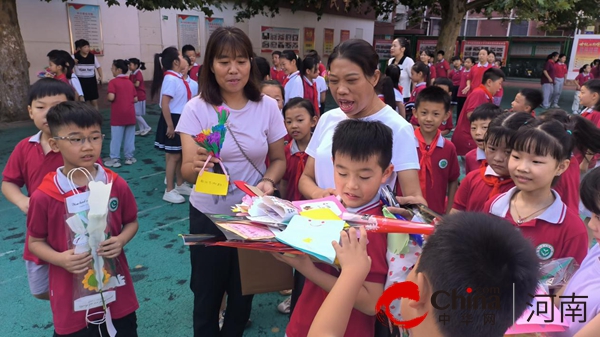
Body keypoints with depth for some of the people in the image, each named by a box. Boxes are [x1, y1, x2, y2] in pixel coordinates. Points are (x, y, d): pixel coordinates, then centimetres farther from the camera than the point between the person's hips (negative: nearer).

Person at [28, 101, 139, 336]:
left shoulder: (117, 185, -8)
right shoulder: (44, 196, -14)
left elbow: (132, 222, 5)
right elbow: (35, 242, -2)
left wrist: (121, 241, -15)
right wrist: (60, 259, -20)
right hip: (71, 296, -1)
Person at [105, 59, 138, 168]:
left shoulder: (113, 82, -7)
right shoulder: (130, 82, 11)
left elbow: (111, 97, -19)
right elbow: (135, 99, 9)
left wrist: (106, 98, 2)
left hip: (118, 115, -5)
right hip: (130, 114, 5)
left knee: (116, 138, 3)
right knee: (130, 137, 11)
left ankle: (115, 159, 9)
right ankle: (129, 157, 19)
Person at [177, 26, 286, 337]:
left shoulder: (268, 106, -8)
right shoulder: (196, 108, -13)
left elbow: (278, 159, 1)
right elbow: (187, 172, -18)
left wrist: (268, 181, -20)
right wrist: (197, 166, -40)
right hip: (208, 215, -1)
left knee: (243, 292, 21)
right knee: (207, 292, 16)